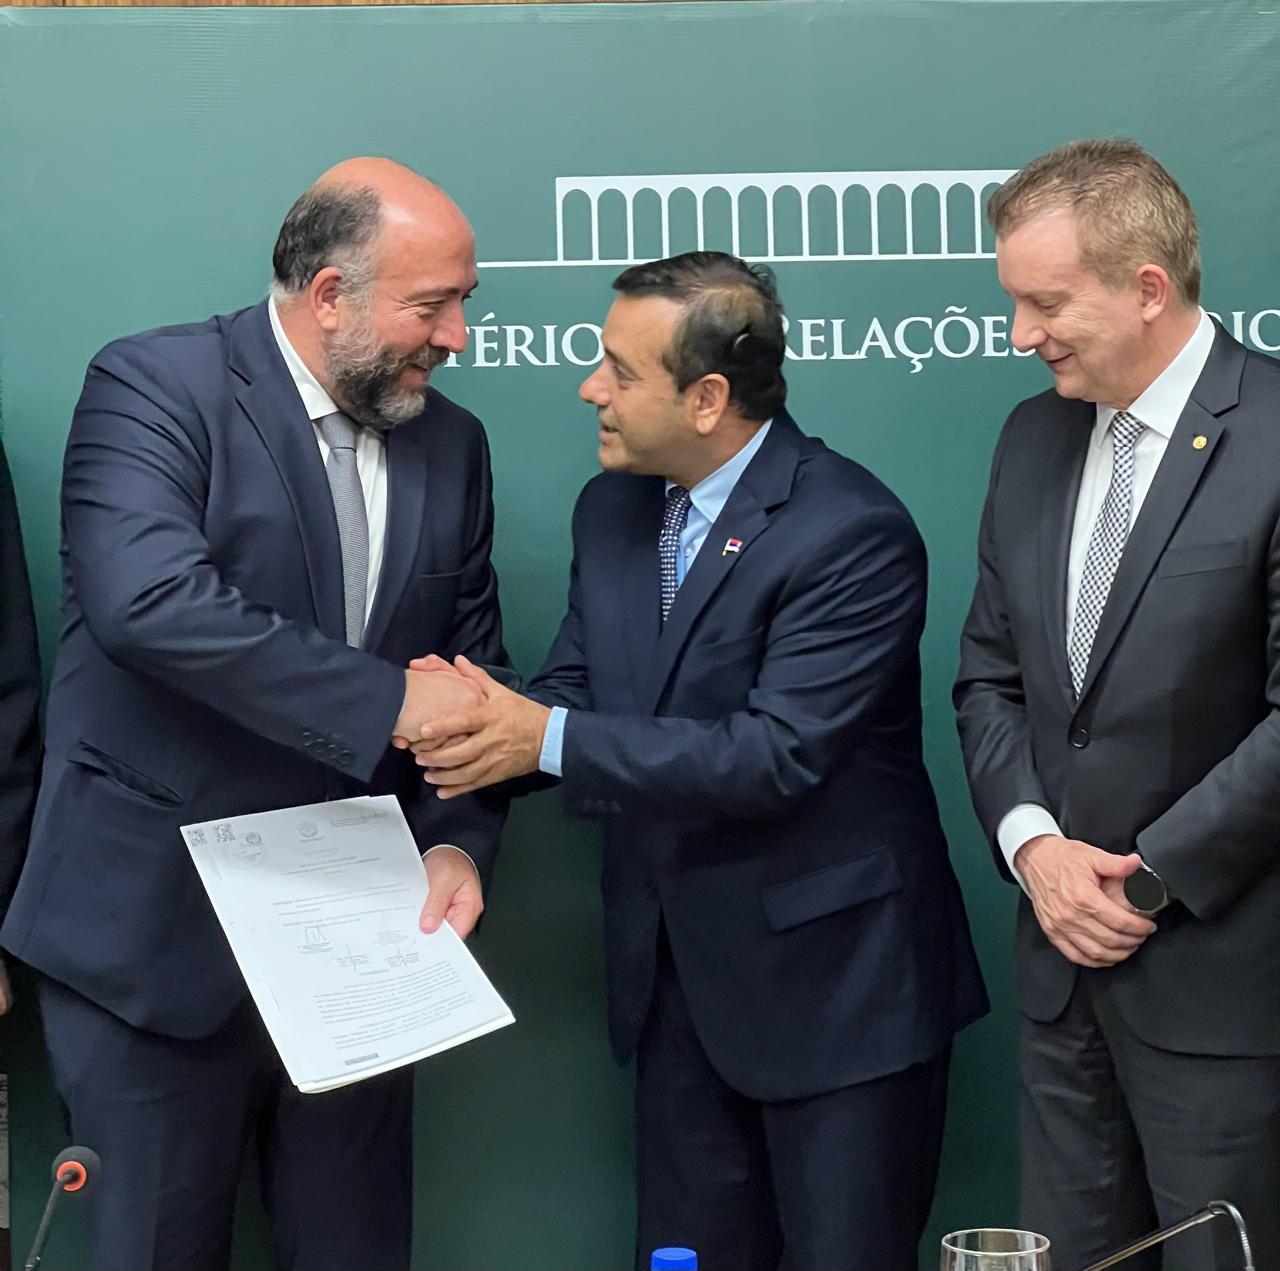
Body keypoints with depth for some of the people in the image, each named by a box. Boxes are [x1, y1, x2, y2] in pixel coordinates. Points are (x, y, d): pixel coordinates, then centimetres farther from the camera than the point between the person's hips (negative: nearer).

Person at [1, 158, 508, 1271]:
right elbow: (146, 602, -27)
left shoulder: (452, 444, 8)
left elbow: (473, 666, 11)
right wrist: (385, 698, -27)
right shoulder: (155, 386, -11)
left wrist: (460, 839, -6)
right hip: (156, 937, -5)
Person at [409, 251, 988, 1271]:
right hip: (678, 976, 7)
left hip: (834, 979, -7)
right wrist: (488, 716, -18)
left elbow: (778, 754, -25)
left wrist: (549, 740, -25)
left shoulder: (852, 531, -19)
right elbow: (575, 687, 6)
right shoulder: (613, 508, 5)